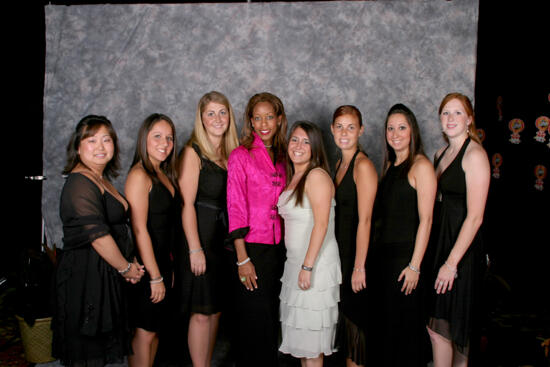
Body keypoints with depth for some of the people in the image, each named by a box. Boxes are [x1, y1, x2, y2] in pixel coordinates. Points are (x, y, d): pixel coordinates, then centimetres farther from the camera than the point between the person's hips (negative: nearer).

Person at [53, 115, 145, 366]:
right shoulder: (80, 183, -17)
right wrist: (126, 268, -11)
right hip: (86, 273, -9)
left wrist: (131, 261, 7)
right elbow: (98, 236, -22)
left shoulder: (102, 180, 14)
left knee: (98, 346, 17)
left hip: (105, 273, 9)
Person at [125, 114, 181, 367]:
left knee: (155, 328, 16)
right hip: (146, 267, -8)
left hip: (163, 262, 9)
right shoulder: (139, 175, -15)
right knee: (144, 332, 1)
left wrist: (168, 269, 12)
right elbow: (139, 230, -19)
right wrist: (155, 276, -18)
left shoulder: (164, 175, 12)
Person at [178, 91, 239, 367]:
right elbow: (187, 204, -13)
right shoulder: (193, 152, -8)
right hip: (202, 235, -6)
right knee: (202, 313, -1)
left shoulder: (233, 152, 11)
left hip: (226, 237, 6)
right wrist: (195, 248, -18)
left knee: (216, 309, 14)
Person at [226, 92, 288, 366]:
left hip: (278, 248, 6)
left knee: (272, 320, 14)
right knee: (254, 320, 2)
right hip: (252, 248, -5)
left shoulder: (281, 157, 11)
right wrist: (242, 259, -14)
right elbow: (236, 210, -10)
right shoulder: (240, 156, -6)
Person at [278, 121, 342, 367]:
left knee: (311, 339, 1)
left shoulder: (317, 176, -13)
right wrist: (298, 266, 12)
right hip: (294, 262, 8)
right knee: (300, 336, 15)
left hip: (316, 264, -8)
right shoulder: (292, 178, 14)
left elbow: (321, 224, -19)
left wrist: (308, 266, -22)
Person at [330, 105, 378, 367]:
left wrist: (359, 267, -19)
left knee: (355, 318, 3)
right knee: (345, 315, 17)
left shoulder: (363, 165, -15)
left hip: (356, 250, -8)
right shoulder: (339, 164, 11)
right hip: (340, 250, 8)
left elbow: (364, 219, -19)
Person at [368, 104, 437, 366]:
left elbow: (425, 220, -14)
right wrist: (373, 254, 10)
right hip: (381, 255, 7)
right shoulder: (389, 165, 13)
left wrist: (415, 266, -18)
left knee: (405, 324, 3)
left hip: (404, 256, -7)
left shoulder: (421, 166, -10)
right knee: (382, 324, 14)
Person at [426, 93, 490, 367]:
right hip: (438, 242, 8)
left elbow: (475, 217, -18)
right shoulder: (442, 154, 12)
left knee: (439, 326, -2)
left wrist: (452, 262, -20)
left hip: (461, 247, -8)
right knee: (453, 327, 15)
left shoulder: (474, 154, -13)